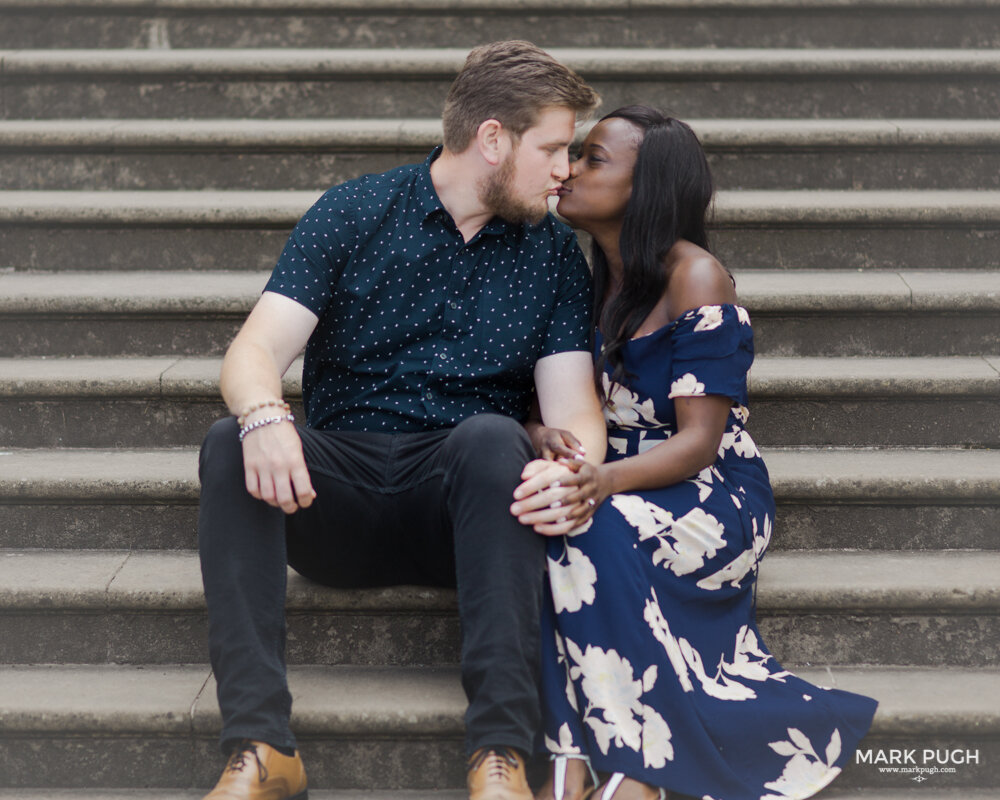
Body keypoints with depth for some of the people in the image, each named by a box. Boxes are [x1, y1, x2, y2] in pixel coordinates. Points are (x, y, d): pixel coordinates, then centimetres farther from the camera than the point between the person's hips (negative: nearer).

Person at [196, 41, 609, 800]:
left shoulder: (553, 252, 9)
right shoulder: (352, 214, 3)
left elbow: (570, 404, 0)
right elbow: (256, 350, -7)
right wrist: (263, 416, -32)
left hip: (459, 501, 0)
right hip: (340, 489, 0)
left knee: (493, 435, -33)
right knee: (232, 443, -29)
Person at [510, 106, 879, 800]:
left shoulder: (697, 279, -9)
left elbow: (698, 441, -16)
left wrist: (605, 479, -35)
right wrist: (543, 439, -19)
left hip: (712, 495, -5)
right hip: (619, 493, 5)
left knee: (597, 531, -36)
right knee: (523, 515, -27)